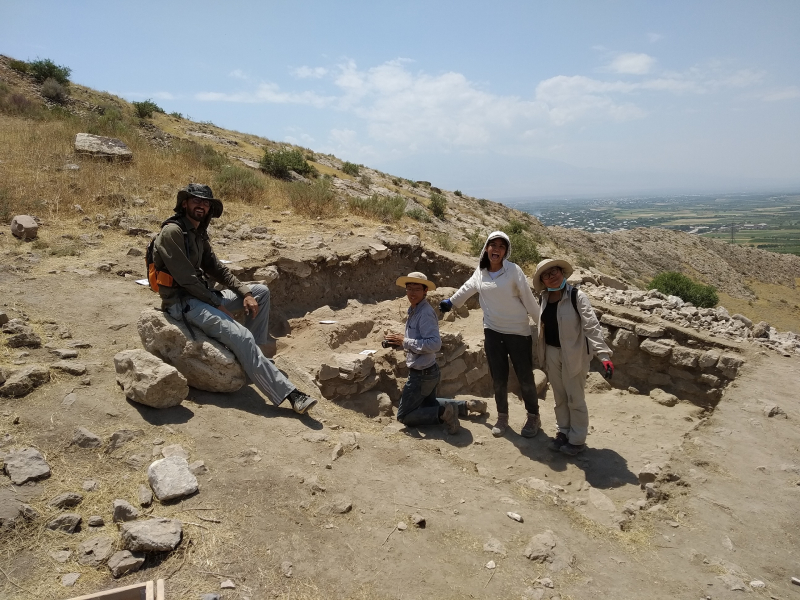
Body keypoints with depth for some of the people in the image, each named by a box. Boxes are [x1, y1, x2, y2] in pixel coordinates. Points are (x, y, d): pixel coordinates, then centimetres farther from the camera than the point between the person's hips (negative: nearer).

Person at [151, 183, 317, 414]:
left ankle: (257, 345, 8)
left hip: (202, 294, 10)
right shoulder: (172, 232, -16)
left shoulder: (199, 232, 11)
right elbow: (186, 278, -20)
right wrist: (219, 304, -14)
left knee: (261, 291, 9)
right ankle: (290, 395, -27)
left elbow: (215, 268, 13)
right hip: (182, 302, -10)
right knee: (242, 337, -26)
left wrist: (245, 292, 0)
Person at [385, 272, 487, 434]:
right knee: (428, 403, 31)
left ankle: (444, 412, -5)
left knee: (404, 416, 3)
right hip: (426, 371, 10)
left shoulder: (425, 313, -23)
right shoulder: (414, 310, 5)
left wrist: (404, 341, -27)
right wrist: (399, 342, -2)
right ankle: (467, 405, 25)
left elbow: (435, 344, -31)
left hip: (422, 374, -10)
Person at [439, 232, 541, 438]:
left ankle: (533, 417, 25)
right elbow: (466, 289, 21)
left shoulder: (513, 270, -12)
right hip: (492, 332, 4)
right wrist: (450, 302, 34)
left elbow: (528, 299, -8)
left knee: (525, 377, 6)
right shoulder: (480, 272, 1)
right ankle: (502, 417, 28)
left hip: (518, 332, -3)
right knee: (498, 379, 10)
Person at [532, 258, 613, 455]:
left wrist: (604, 355, -30)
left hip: (573, 354, -6)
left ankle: (577, 439, 19)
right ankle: (563, 431, 33)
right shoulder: (545, 298, 2)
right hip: (552, 353, 6)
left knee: (575, 398, 5)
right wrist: (541, 353, 16)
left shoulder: (577, 297, -17)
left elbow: (592, 326, -22)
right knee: (559, 397, 17)